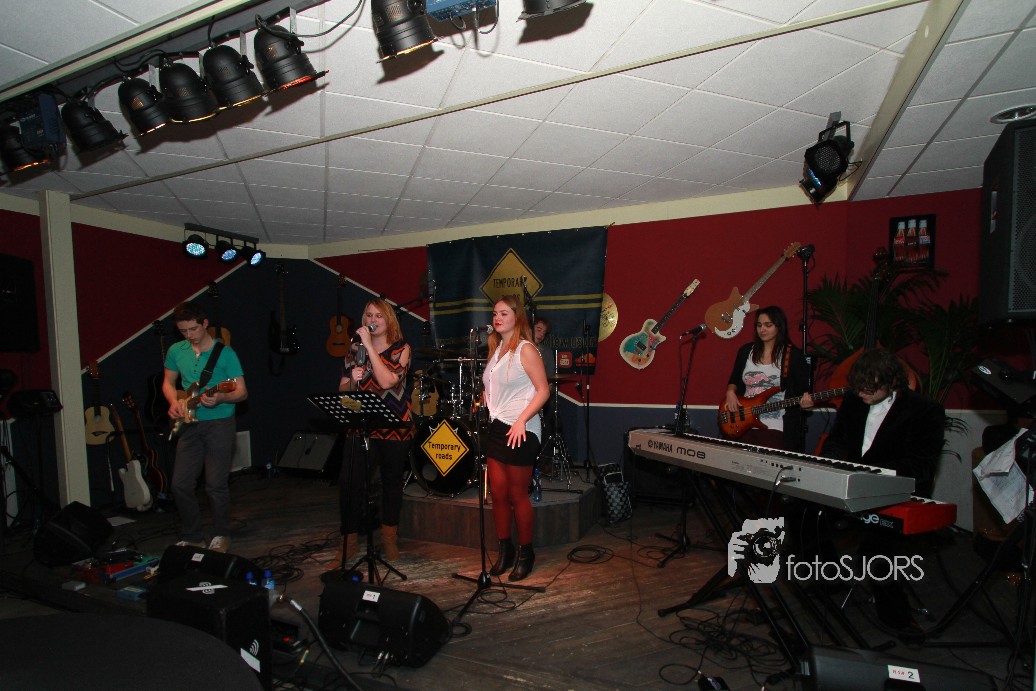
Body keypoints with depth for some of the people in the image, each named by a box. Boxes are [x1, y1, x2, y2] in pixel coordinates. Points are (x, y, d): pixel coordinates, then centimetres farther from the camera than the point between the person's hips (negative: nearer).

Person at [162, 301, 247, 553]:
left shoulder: (225, 353, -8)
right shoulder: (176, 351, 7)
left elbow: (242, 392, -9)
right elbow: (168, 383, 20)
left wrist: (219, 398, -28)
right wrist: (174, 402, 0)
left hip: (220, 423, -5)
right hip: (189, 424, 5)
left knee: (216, 484, -2)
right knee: (181, 485, 4)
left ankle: (221, 536, 17)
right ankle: (191, 537, 22)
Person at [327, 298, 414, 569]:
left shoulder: (401, 349, -2)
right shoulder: (355, 349, 9)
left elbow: (387, 381, -19)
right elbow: (342, 389, 8)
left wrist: (369, 345, -19)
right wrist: (353, 381, -14)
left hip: (395, 426, -2)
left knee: (392, 480, 10)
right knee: (349, 481, -8)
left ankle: (390, 539, 28)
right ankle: (348, 542, 9)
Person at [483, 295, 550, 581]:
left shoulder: (526, 349, -9)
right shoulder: (496, 349, 14)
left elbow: (543, 390, -14)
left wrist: (521, 420, -22)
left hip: (520, 432, -7)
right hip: (495, 428, 7)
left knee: (517, 495, 3)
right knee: (498, 493, 11)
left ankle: (526, 554, 20)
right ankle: (505, 551, 26)